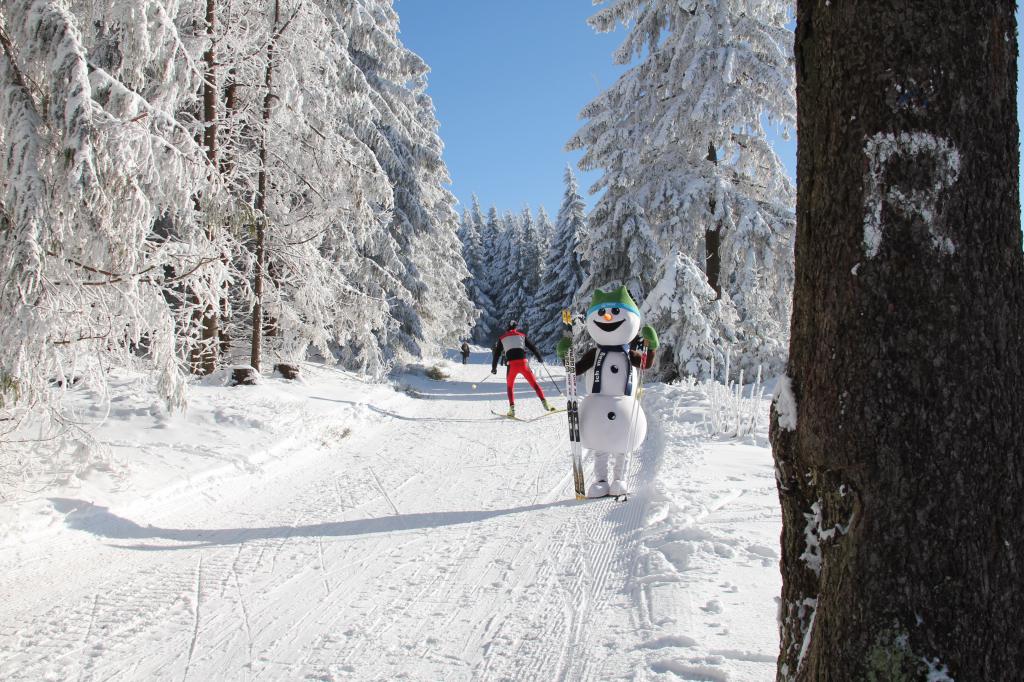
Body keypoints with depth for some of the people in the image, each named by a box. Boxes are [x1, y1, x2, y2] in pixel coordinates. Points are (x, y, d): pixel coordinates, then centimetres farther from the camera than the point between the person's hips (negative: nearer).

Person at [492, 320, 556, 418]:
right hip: (523, 363, 0)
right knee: (534, 383, 8)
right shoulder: (521, 335, 18)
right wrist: (540, 358, 31)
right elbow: (532, 347, 19)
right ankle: (544, 403, -7)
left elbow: (497, 353, 17)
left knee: (510, 386, 18)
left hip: (511, 364, 0)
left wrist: (494, 367, 24)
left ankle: (512, 409, 5)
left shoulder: (502, 338, 17)